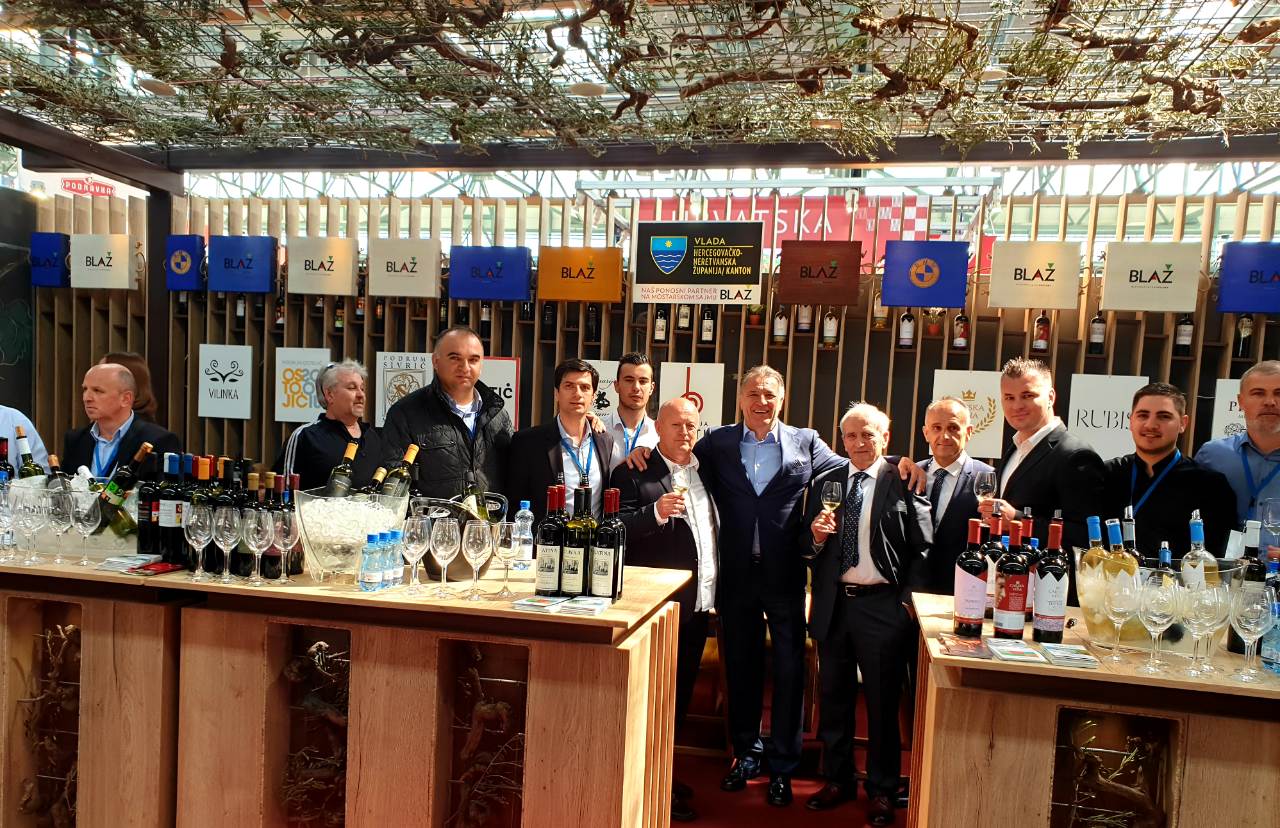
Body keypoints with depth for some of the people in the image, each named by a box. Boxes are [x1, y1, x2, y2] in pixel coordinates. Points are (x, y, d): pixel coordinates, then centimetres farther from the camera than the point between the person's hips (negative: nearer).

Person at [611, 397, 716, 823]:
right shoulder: (634, 473, -9)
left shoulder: (704, 471, 12)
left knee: (681, 693, 17)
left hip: (699, 604, 7)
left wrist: (713, 595, 11)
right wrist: (656, 512, -31)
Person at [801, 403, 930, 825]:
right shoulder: (823, 483, 7)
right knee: (833, 698, 14)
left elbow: (923, 549, -5)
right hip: (833, 605, 4)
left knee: (883, 703, 9)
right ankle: (837, 780, 31)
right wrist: (816, 536, -13)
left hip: (883, 606, -3)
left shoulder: (904, 484, -4)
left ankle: (882, 790, 26)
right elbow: (806, 548, 8)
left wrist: (909, 601, -11)